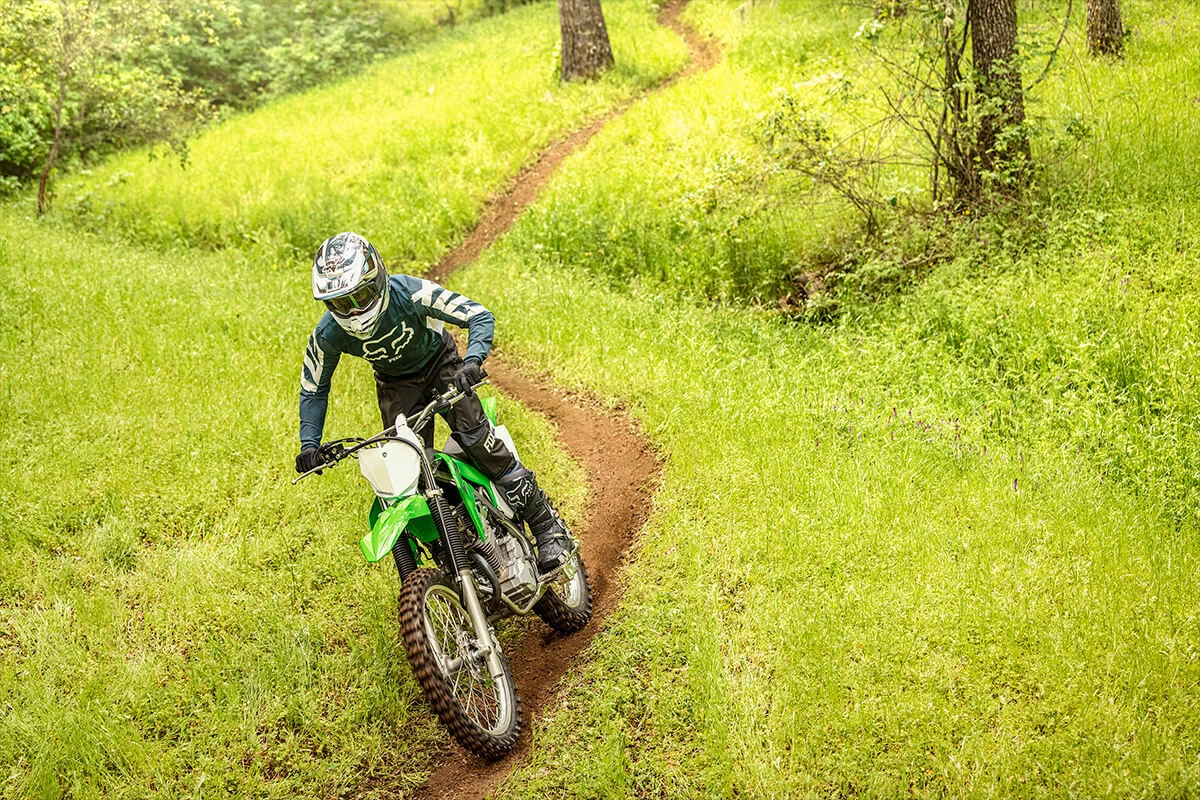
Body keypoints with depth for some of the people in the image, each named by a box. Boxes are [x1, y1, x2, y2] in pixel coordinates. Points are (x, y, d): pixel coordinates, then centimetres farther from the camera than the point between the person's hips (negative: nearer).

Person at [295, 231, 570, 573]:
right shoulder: (328, 335, -22)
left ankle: (548, 527, -13)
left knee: (476, 438, -21)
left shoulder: (411, 293, -33)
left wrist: (472, 361, -48)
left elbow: (481, 317, -29)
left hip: (440, 363, -3)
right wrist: (309, 443, -16)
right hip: (395, 384, 3)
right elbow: (313, 388, -5)